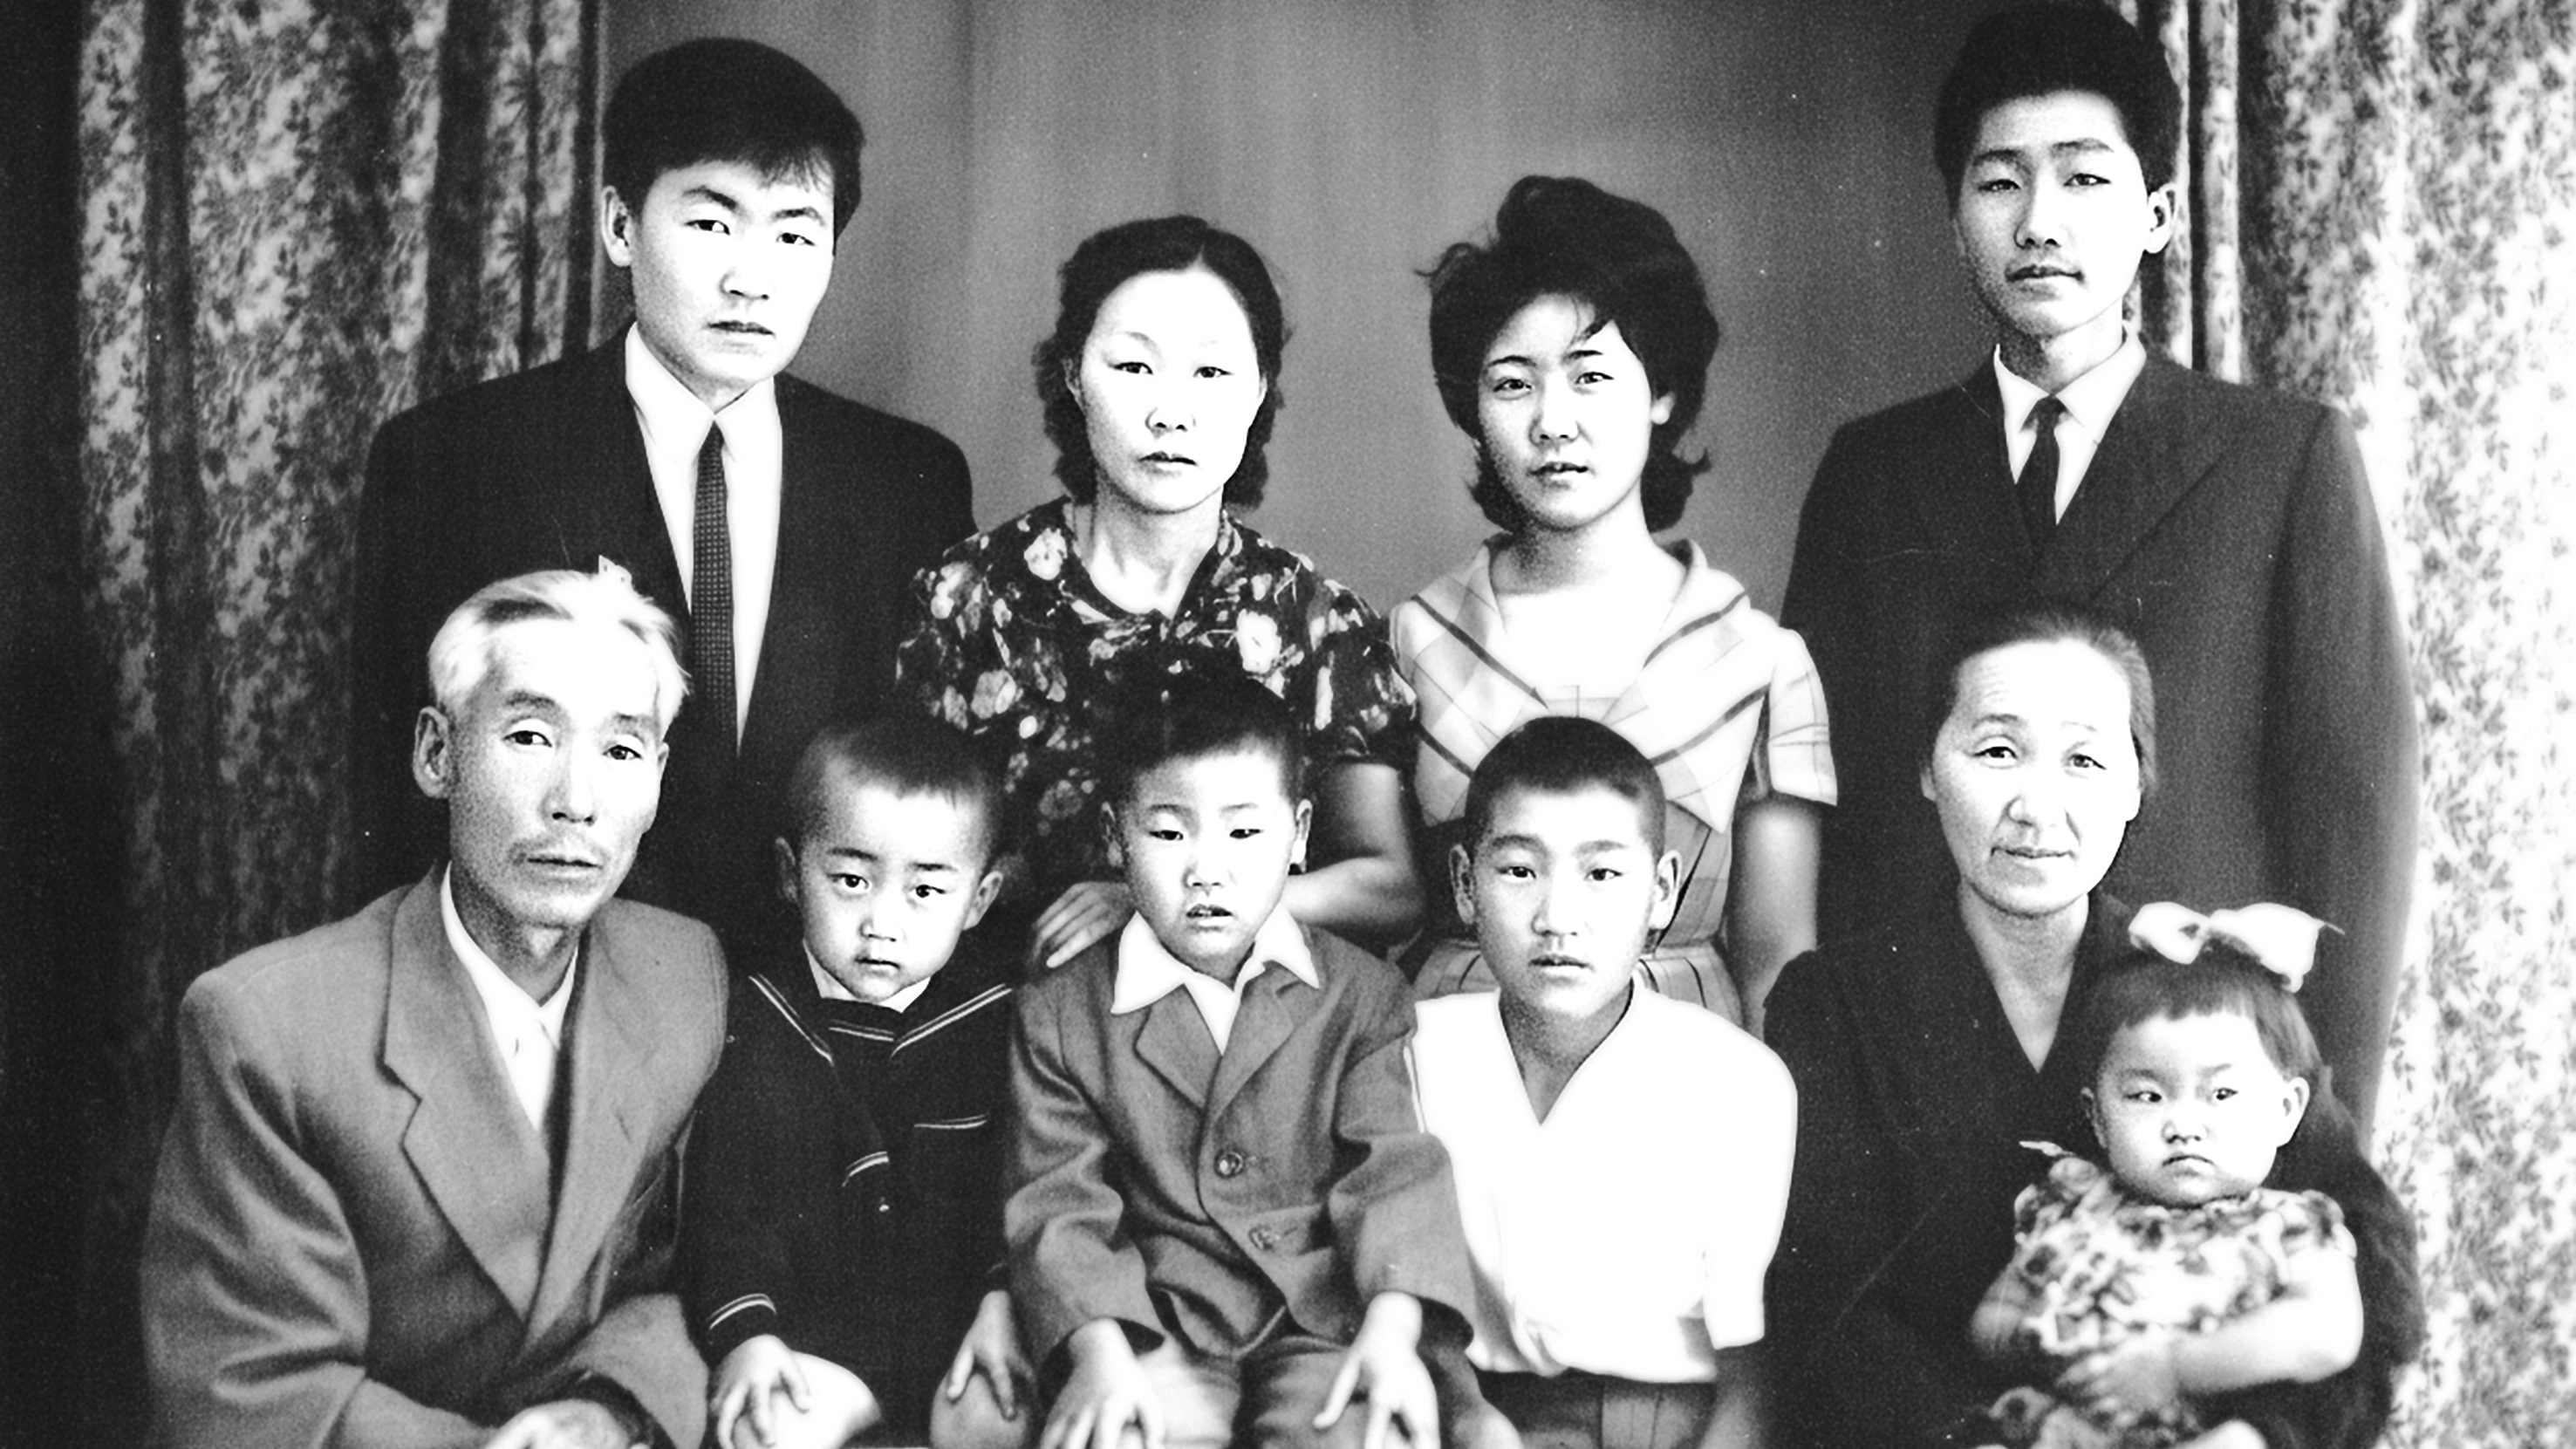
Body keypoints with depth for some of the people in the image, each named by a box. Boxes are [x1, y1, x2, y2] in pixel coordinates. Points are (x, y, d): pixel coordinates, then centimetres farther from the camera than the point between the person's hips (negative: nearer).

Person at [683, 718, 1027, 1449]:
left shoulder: (994, 1013, 0)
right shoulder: (759, 1019, -2)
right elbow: (723, 1194, -4)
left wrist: (1003, 1298, -12)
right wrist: (745, 1332, -16)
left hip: (953, 1319, 1)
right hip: (812, 1328, -1)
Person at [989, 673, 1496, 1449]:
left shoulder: (1362, 993, 5)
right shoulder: (1058, 1014, 6)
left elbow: (1396, 1166, -3)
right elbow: (1058, 1203, 1)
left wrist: (1393, 1329, -19)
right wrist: (1098, 1351, -16)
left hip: (1327, 1320, 0)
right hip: (1159, 1329, 0)